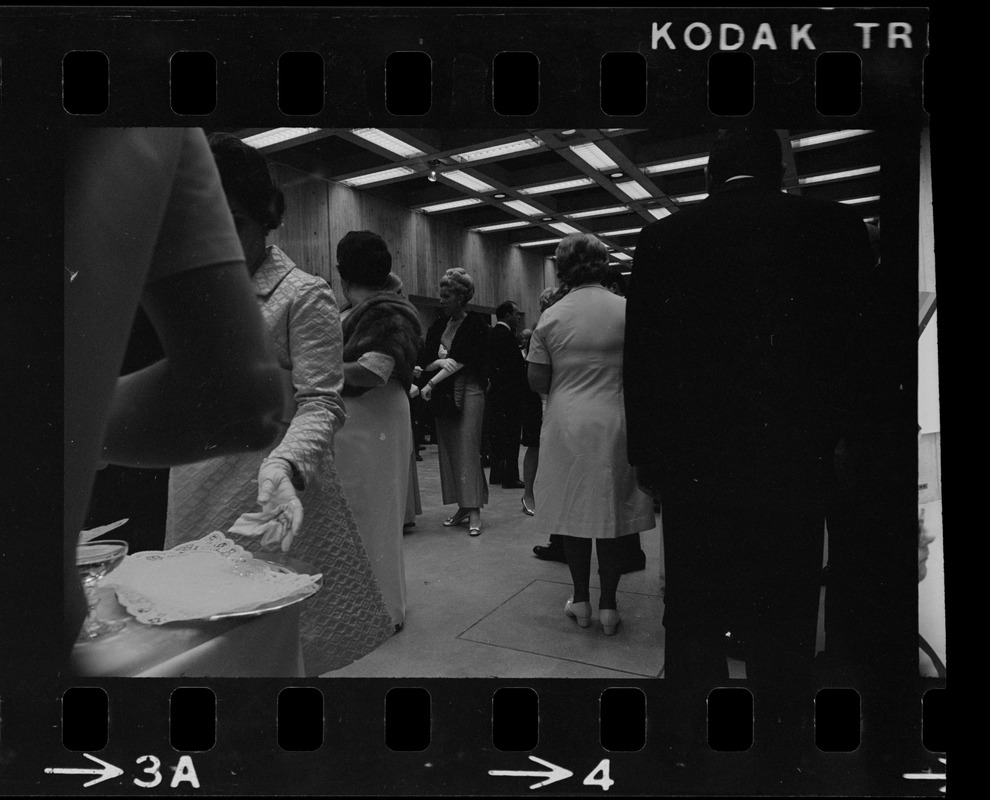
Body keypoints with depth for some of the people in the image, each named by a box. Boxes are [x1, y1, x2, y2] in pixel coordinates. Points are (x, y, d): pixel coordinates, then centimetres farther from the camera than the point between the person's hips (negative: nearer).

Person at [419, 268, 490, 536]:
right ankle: (462, 507, 14)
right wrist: (440, 362, -16)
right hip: (443, 394, 6)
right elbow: (425, 361, 6)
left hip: (468, 392, -6)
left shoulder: (475, 324, -5)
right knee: (448, 450, 6)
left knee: (467, 449, -8)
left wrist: (430, 384, -14)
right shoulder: (438, 325, 12)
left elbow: (461, 360, -14)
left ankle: (474, 511, -4)